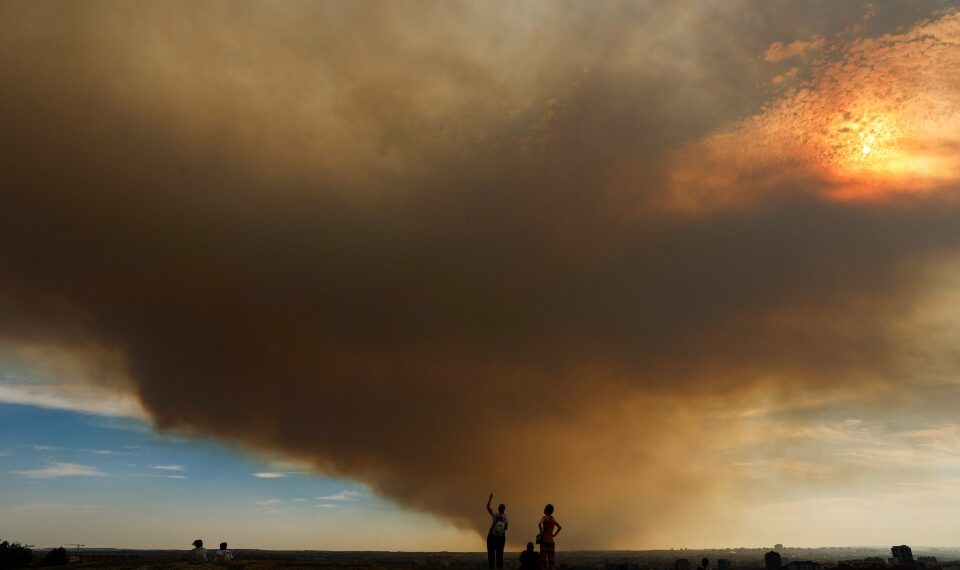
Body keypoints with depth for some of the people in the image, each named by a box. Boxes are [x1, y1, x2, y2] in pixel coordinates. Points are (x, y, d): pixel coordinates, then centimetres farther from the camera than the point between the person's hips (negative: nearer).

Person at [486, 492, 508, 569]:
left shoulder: (495, 515, -12)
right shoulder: (505, 518, -5)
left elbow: (488, 507, -14)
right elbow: (506, 528, 4)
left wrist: (490, 497, -12)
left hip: (492, 536, -2)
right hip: (501, 537, 2)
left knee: (491, 552, 6)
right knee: (499, 553, 11)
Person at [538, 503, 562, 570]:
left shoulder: (545, 517, -7)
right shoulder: (553, 519, 12)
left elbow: (540, 524, -26)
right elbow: (559, 527, 21)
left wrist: (541, 531, -10)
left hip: (544, 539, -6)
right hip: (551, 540, 6)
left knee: (543, 556, -5)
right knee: (551, 558, 8)